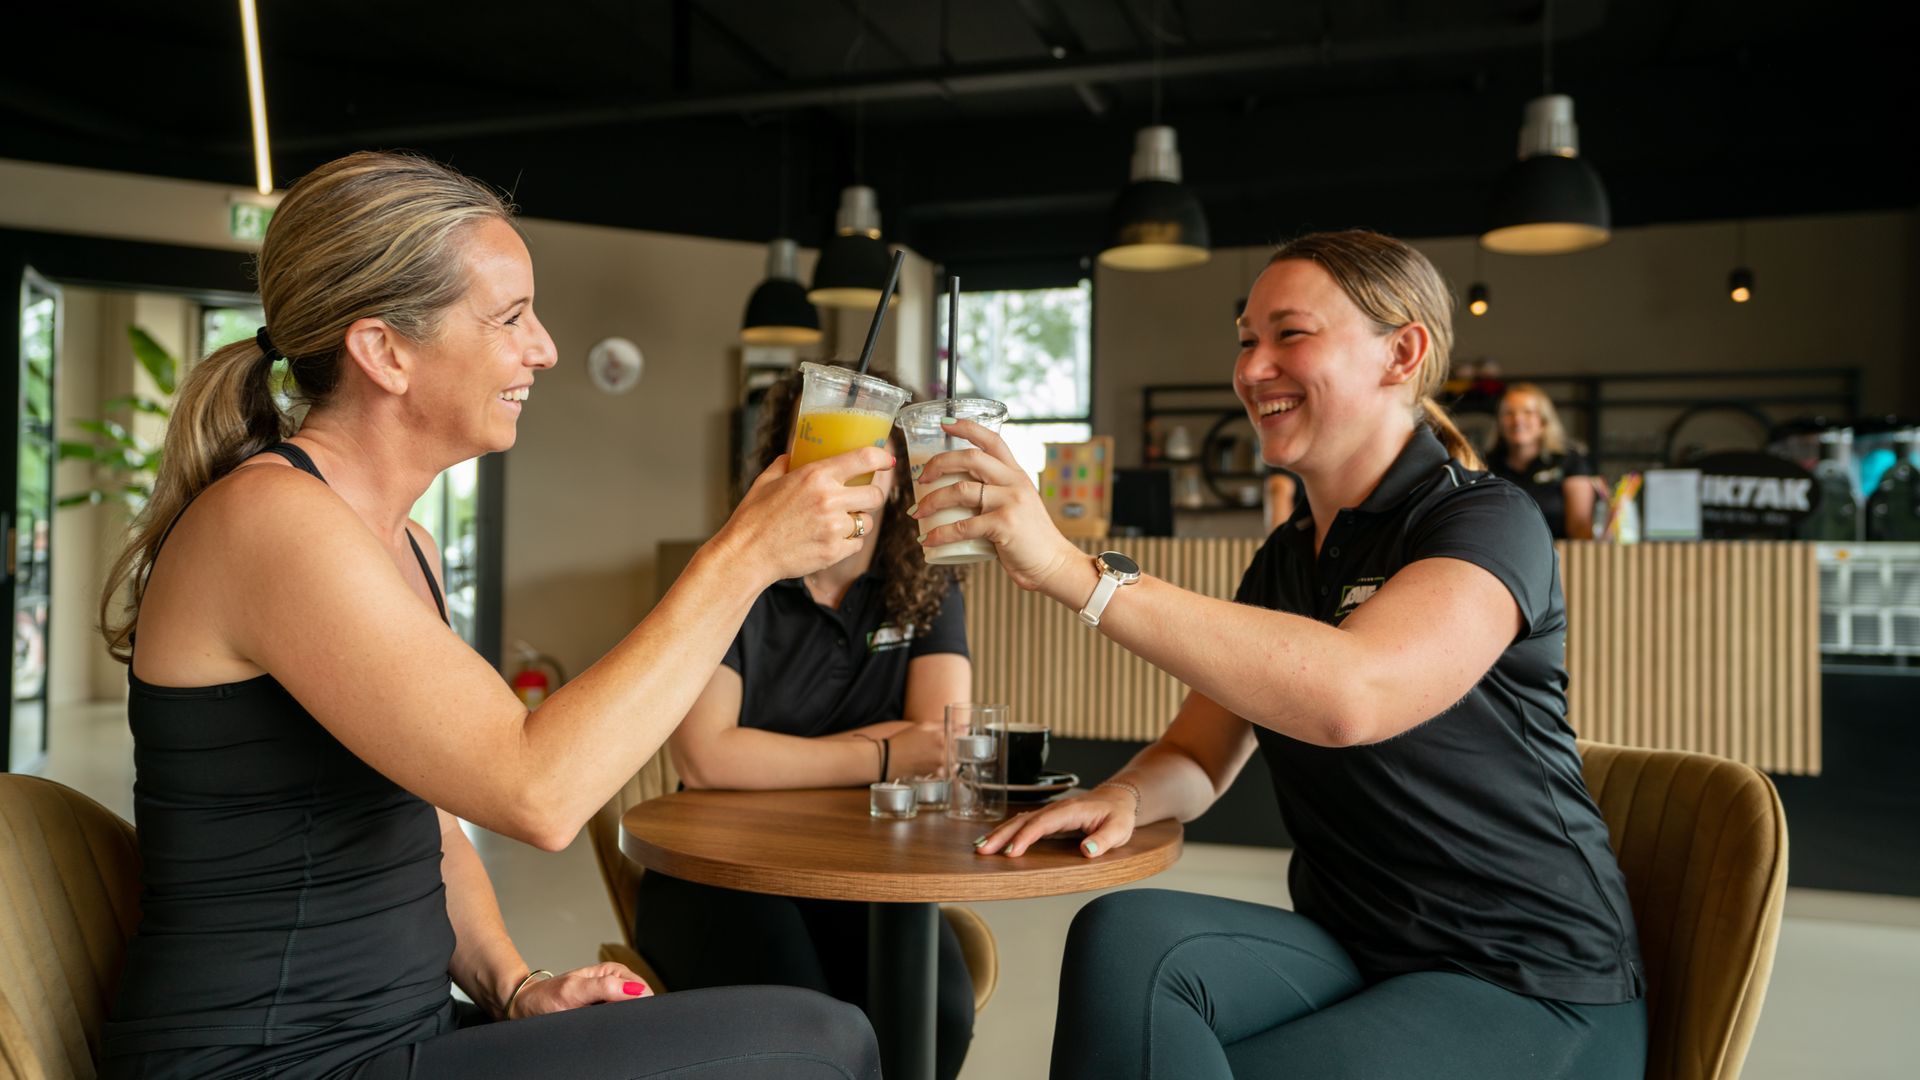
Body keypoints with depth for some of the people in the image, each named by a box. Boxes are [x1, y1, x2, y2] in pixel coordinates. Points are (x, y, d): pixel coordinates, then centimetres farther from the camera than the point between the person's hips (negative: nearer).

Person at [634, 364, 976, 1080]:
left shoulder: (928, 594, 5)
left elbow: (944, 747, -9)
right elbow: (705, 758, -19)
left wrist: (781, 758, -11)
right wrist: (882, 758, -13)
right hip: (717, 870, -2)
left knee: (933, 1014, -25)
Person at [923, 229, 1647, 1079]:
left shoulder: (1488, 523, -14)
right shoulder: (1287, 556, 9)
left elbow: (1349, 694, -35)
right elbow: (1199, 757, 9)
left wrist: (1074, 571, -38)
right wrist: (1124, 795, -16)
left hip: (1530, 989, -5)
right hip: (1347, 950, 6)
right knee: (1126, 933, -24)